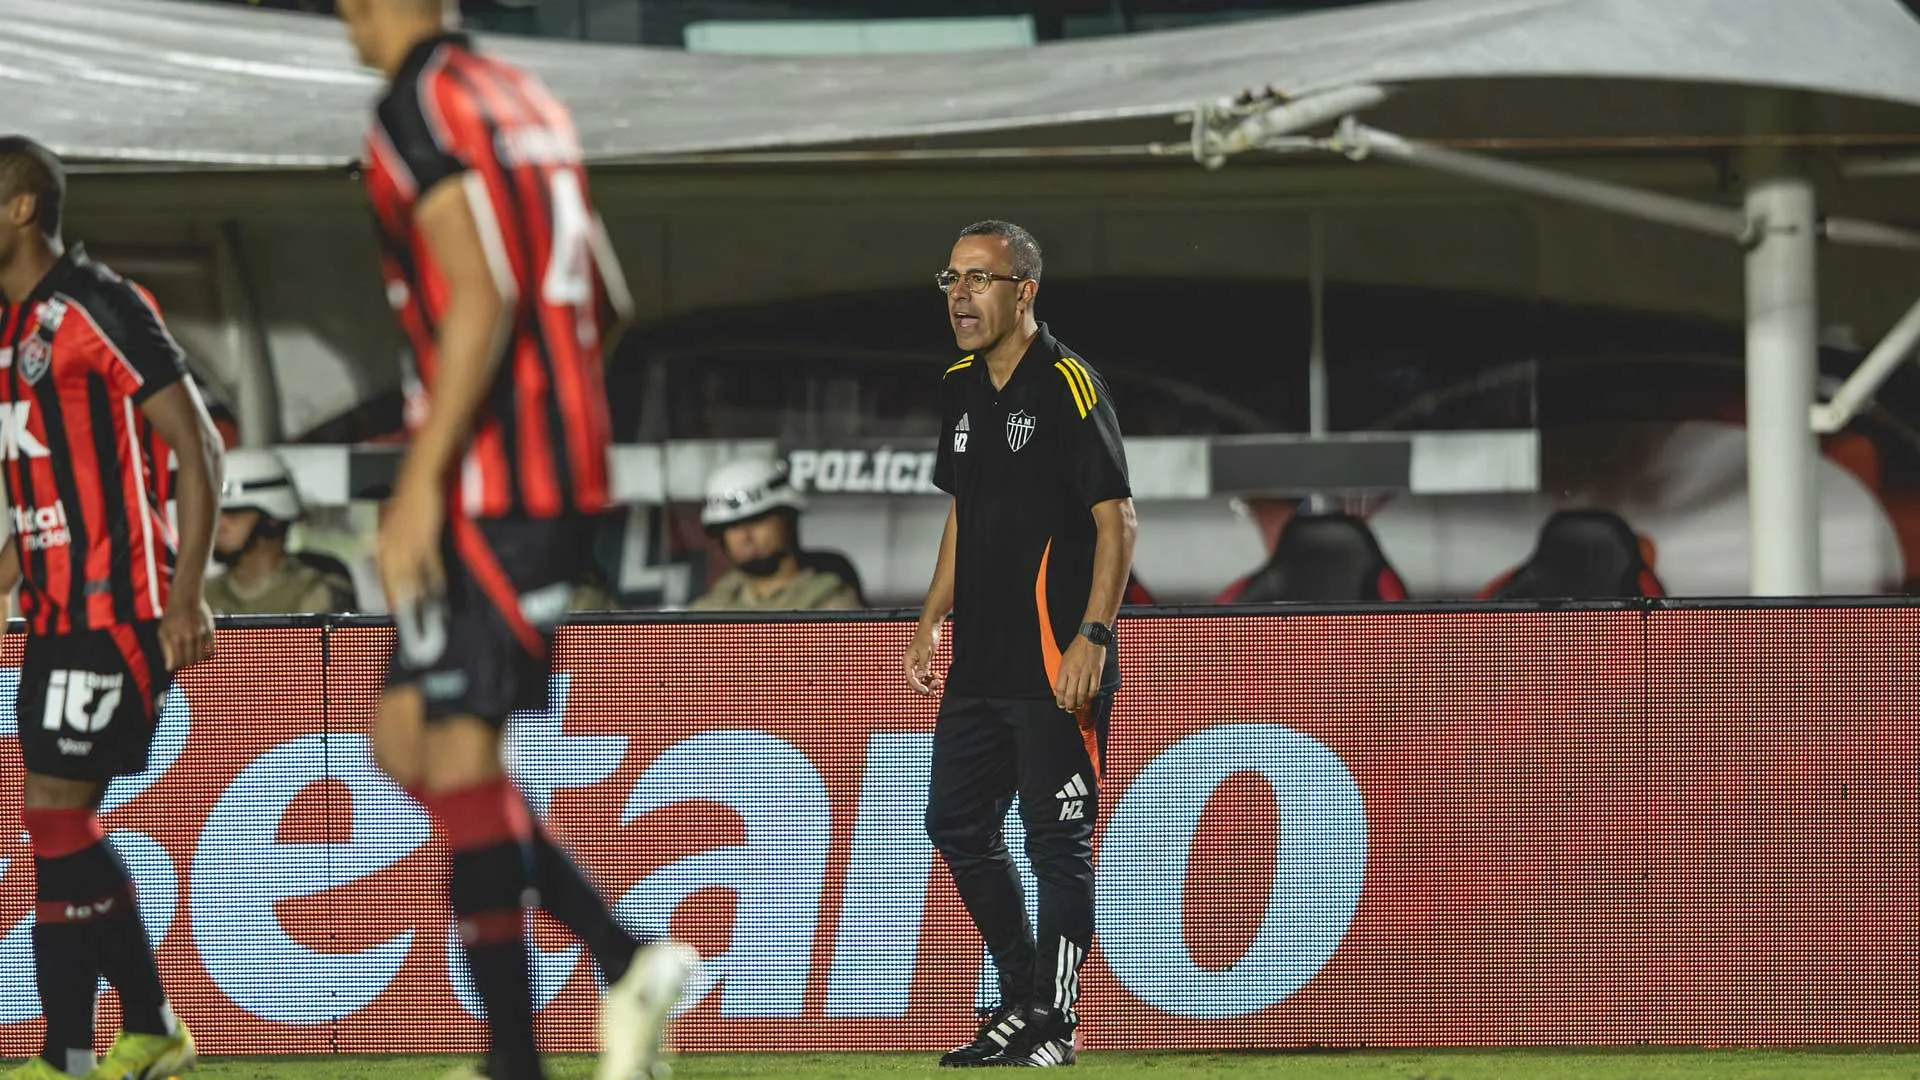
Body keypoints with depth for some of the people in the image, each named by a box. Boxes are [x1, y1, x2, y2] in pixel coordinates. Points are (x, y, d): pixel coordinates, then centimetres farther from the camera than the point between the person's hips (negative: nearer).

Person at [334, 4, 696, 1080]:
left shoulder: (422, 109, -11)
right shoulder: (528, 101, 17)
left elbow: (482, 299, -20)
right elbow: (605, 304, 21)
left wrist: (421, 485, -20)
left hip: (489, 488, -9)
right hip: (567, 473, 9)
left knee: (457, 746, -7)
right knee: (407, 739, 13)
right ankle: (628, 958, 7)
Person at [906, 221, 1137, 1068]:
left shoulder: (1068, 385, -10)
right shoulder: (960, 389, 13)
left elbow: (1116, 519, -13)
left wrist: (1093, 636, -20)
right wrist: (932, 621, 18)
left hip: (1056, 665, -9)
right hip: (980, 663, 9)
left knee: (1058, 840, -5)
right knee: (956, 824, 12)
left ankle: (1054, 1019, 1)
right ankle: (1021, 1001, 23)